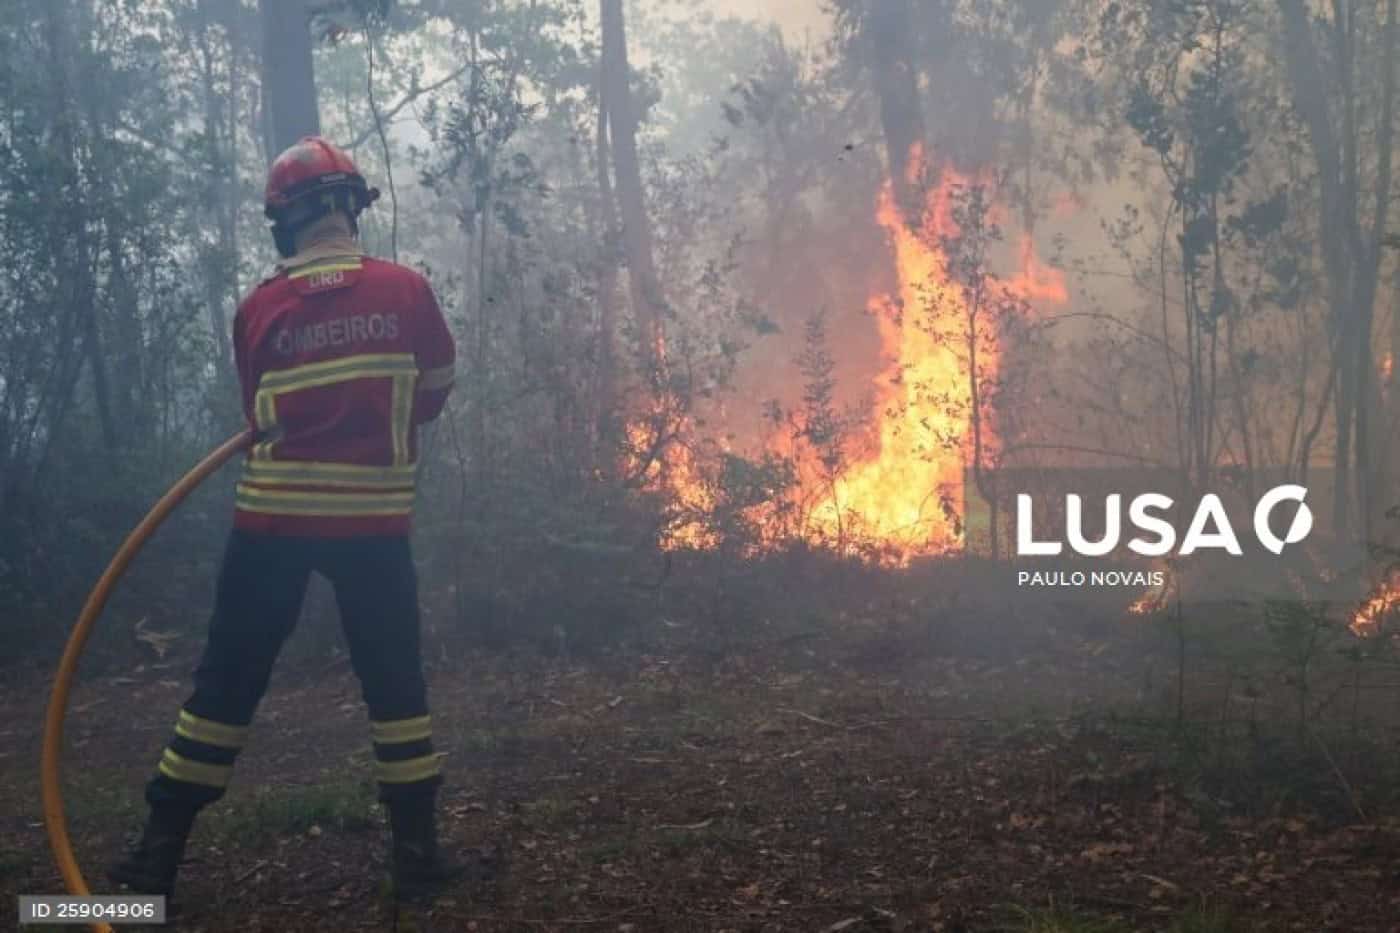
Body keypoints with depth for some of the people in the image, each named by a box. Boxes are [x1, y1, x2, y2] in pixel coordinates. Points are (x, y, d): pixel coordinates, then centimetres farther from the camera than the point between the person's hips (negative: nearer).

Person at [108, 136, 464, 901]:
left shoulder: (257, 309, -1)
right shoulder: (406, 290, -4)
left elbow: (259, 414, 9)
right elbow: (435, 392, 8)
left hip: (274, 514, 1)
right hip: (374, 516, -1)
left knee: (227, 679, 10)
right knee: (394, 680, 11)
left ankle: (160, 852, 16)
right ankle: (416, 849, 14)